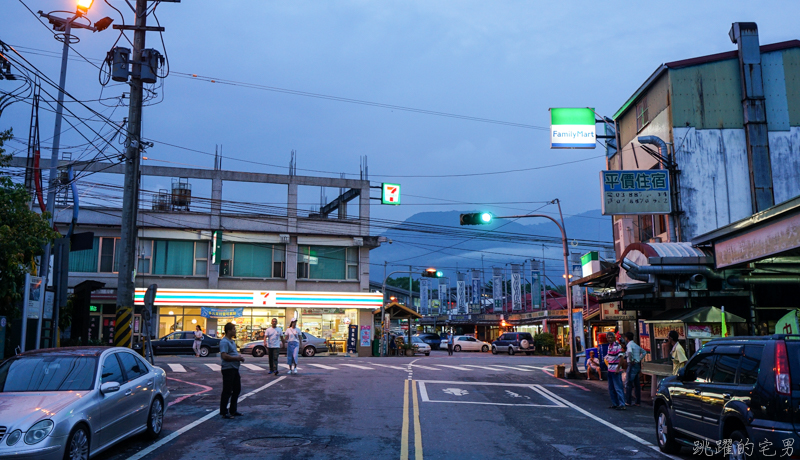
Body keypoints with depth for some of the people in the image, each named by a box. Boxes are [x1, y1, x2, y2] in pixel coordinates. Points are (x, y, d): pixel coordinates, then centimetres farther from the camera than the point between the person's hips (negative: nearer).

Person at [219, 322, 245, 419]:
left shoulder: (232, 341, 16)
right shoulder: (224, 342, -15)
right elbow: (224, 356, -26)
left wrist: (240, 357, 9)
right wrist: (237, 358, -19)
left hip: (235, 368, 10)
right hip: (228, 369, -10)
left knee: (237, 389, 15)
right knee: (227, 391, -3)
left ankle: (233, 410, 26)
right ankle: (223, 412, 7)